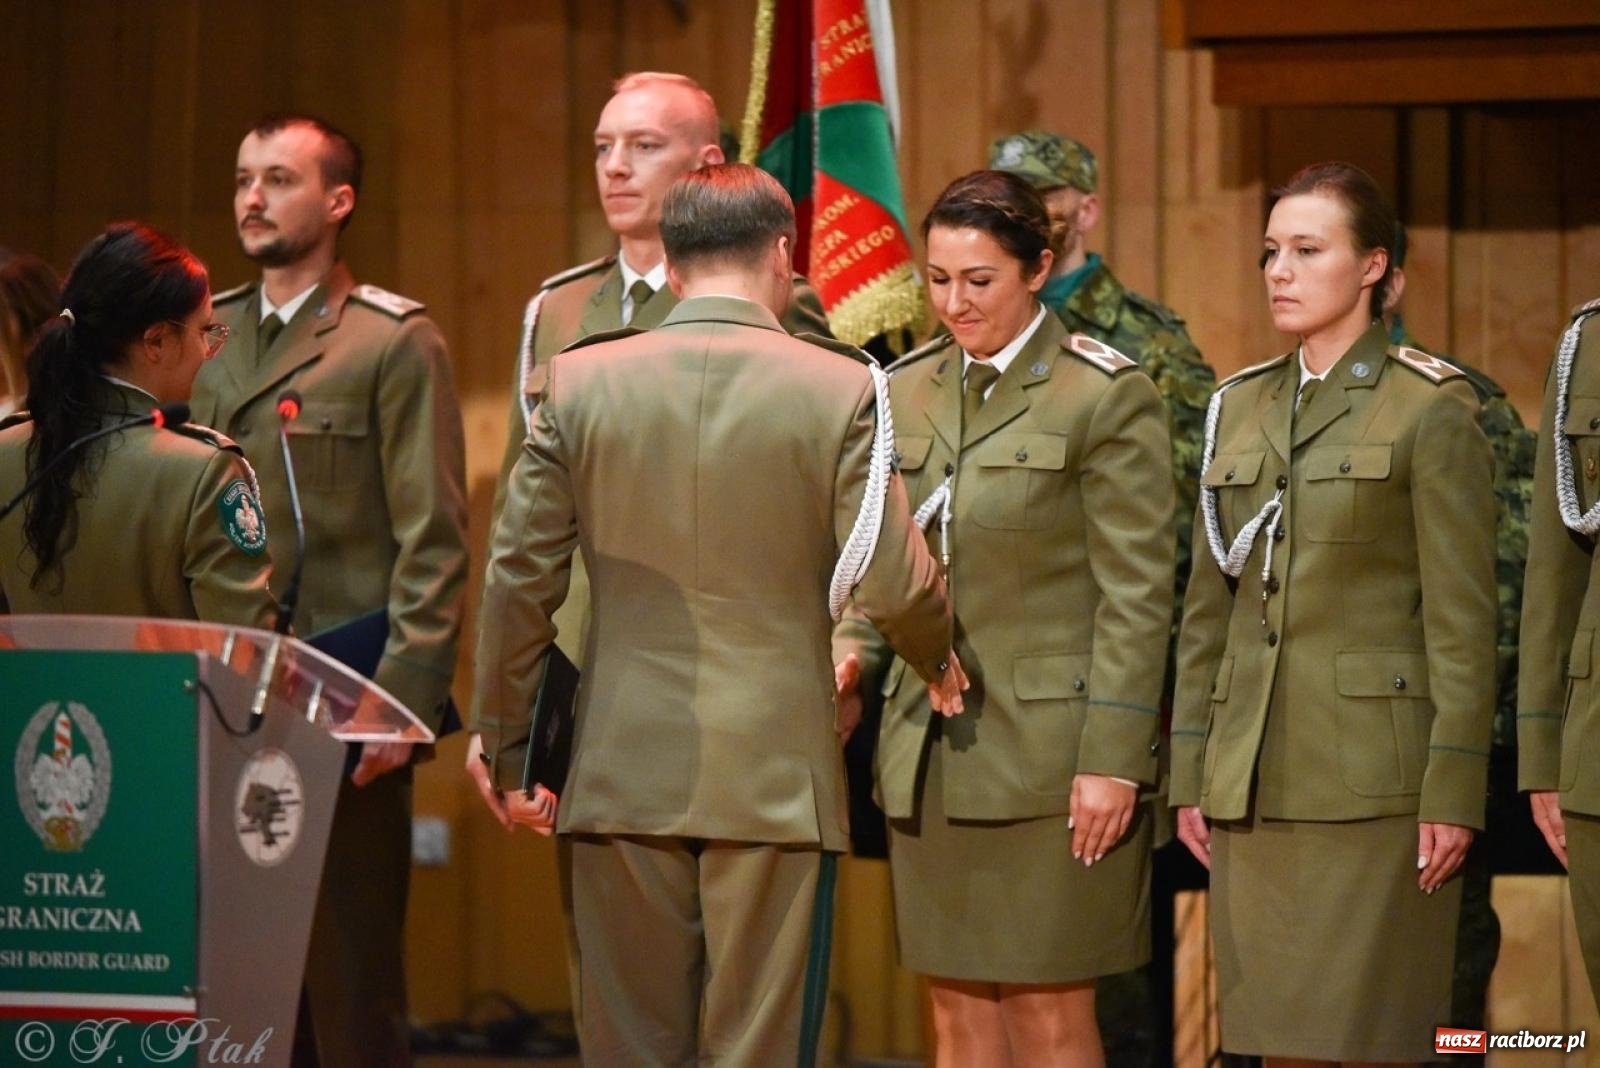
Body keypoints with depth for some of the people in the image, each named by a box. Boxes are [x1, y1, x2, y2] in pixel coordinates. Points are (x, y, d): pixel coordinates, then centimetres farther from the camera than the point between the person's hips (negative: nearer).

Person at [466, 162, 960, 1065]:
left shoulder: (578, 382, 1)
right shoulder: (839, 390, -6)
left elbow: (522, 579, 2)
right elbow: (895, 585, -8)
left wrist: (503, 742, 13)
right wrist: (939, 661, 14)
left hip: (623, 777, 2)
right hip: (775, 780, -2)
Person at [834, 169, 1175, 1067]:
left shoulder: (1108, 396, -7)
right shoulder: (909, 392, 10)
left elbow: (1136, 595, -9)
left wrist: (1112, 759, -14)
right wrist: (853, 647, -3)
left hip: (1047, 750, -5)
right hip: (931, 752, 6)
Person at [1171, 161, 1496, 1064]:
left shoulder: (1431, 408, -4)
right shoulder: (1240, 407, 14)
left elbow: (1464, 619, -7)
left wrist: (1453, 791, -12)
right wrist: (1191, 773, 11)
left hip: (1371, 779, -6)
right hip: (1253, 778, 6)